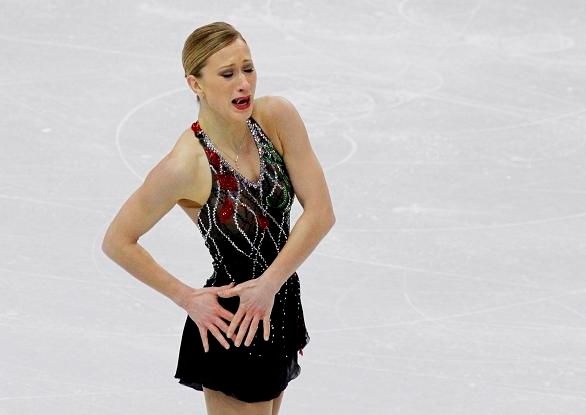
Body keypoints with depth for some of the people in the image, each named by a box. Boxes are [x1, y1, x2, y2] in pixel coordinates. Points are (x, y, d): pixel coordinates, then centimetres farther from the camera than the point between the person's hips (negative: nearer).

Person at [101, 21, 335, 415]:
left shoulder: (277, 117, -11)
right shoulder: (186, 166, -24)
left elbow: (321, 212, -9)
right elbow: (117, 242, -13)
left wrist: (269, 283, -16)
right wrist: (186, 297, -10)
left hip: (282, 303, 6)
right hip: (231, 325, -6)